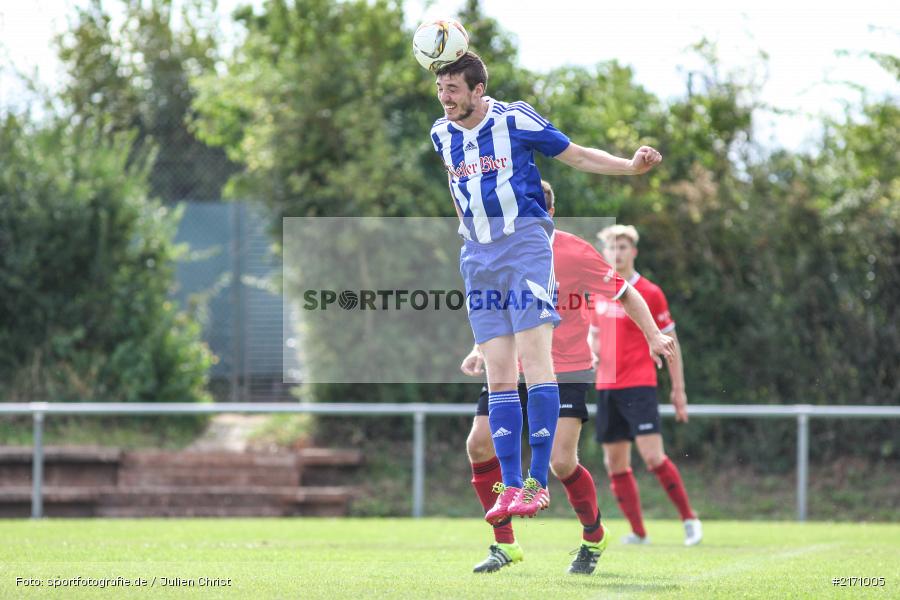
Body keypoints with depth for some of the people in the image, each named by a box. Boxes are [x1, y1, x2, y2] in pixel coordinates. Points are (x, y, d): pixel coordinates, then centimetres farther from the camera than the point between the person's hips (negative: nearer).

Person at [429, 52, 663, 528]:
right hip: (478, 258, 5)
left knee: (534, 357, -14)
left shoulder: (514, 119, -5)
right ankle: (510, 486, 2)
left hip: (525, 245, -5)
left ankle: (538, 482, -15)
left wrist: (630, 166, -10)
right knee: (498, 376, 1)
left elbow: (575, 155, 2)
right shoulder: (441, 135, 9)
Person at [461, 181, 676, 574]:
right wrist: (480, 351, 4)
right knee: (479, 445, -9)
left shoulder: (575, 253, -12)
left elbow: (625, 295, -4)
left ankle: (594, 538, 14)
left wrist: (654, 336, -15)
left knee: (562, 462, -14)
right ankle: (504, 545, 5)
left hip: (566, 371, -5)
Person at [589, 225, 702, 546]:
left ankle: (689, 518, -3)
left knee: (652, 456, -16)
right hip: (606, 386, 6)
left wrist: (678, 389, -3)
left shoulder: (649, 293, -4)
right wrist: (590, 351, 0)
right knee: (615, 463, 3)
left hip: (639, 385, -6)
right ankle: (638, 532, 10)